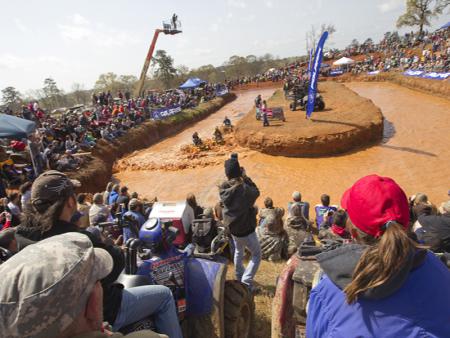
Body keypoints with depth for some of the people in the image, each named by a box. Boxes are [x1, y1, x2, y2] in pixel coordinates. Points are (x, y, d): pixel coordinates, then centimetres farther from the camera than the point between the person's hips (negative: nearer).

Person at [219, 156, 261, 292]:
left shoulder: (223, 188, -12)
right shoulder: (245, 188, -28)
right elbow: (256, 192, -9)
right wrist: (245, 177, -8)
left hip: (232, 227, 6)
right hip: (246, 229, -6)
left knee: (238, 252, 29)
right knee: (257, 255, 13)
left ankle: (239, 278, 43)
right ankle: (246, 283, 7)